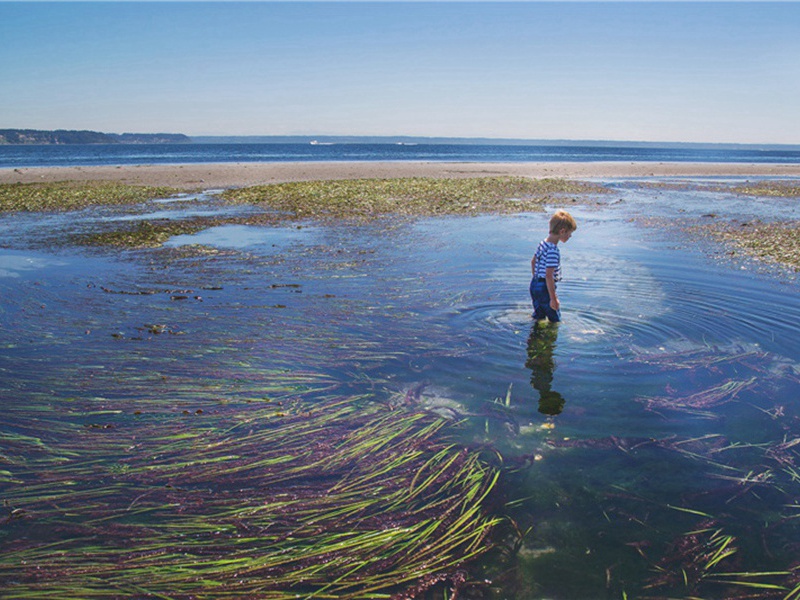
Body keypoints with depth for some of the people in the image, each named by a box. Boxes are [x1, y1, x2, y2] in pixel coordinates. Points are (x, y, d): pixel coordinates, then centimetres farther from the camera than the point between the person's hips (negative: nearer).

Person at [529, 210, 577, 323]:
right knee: (555, 320, 5)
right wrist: (553, 299, -22)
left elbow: (533, 261, 17)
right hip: (544, 288, -9)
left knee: (538, 317, 22)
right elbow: (549, 275, -27)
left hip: (535, 285, 9)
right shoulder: (553, 251, -25)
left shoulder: (543, 242, 4)